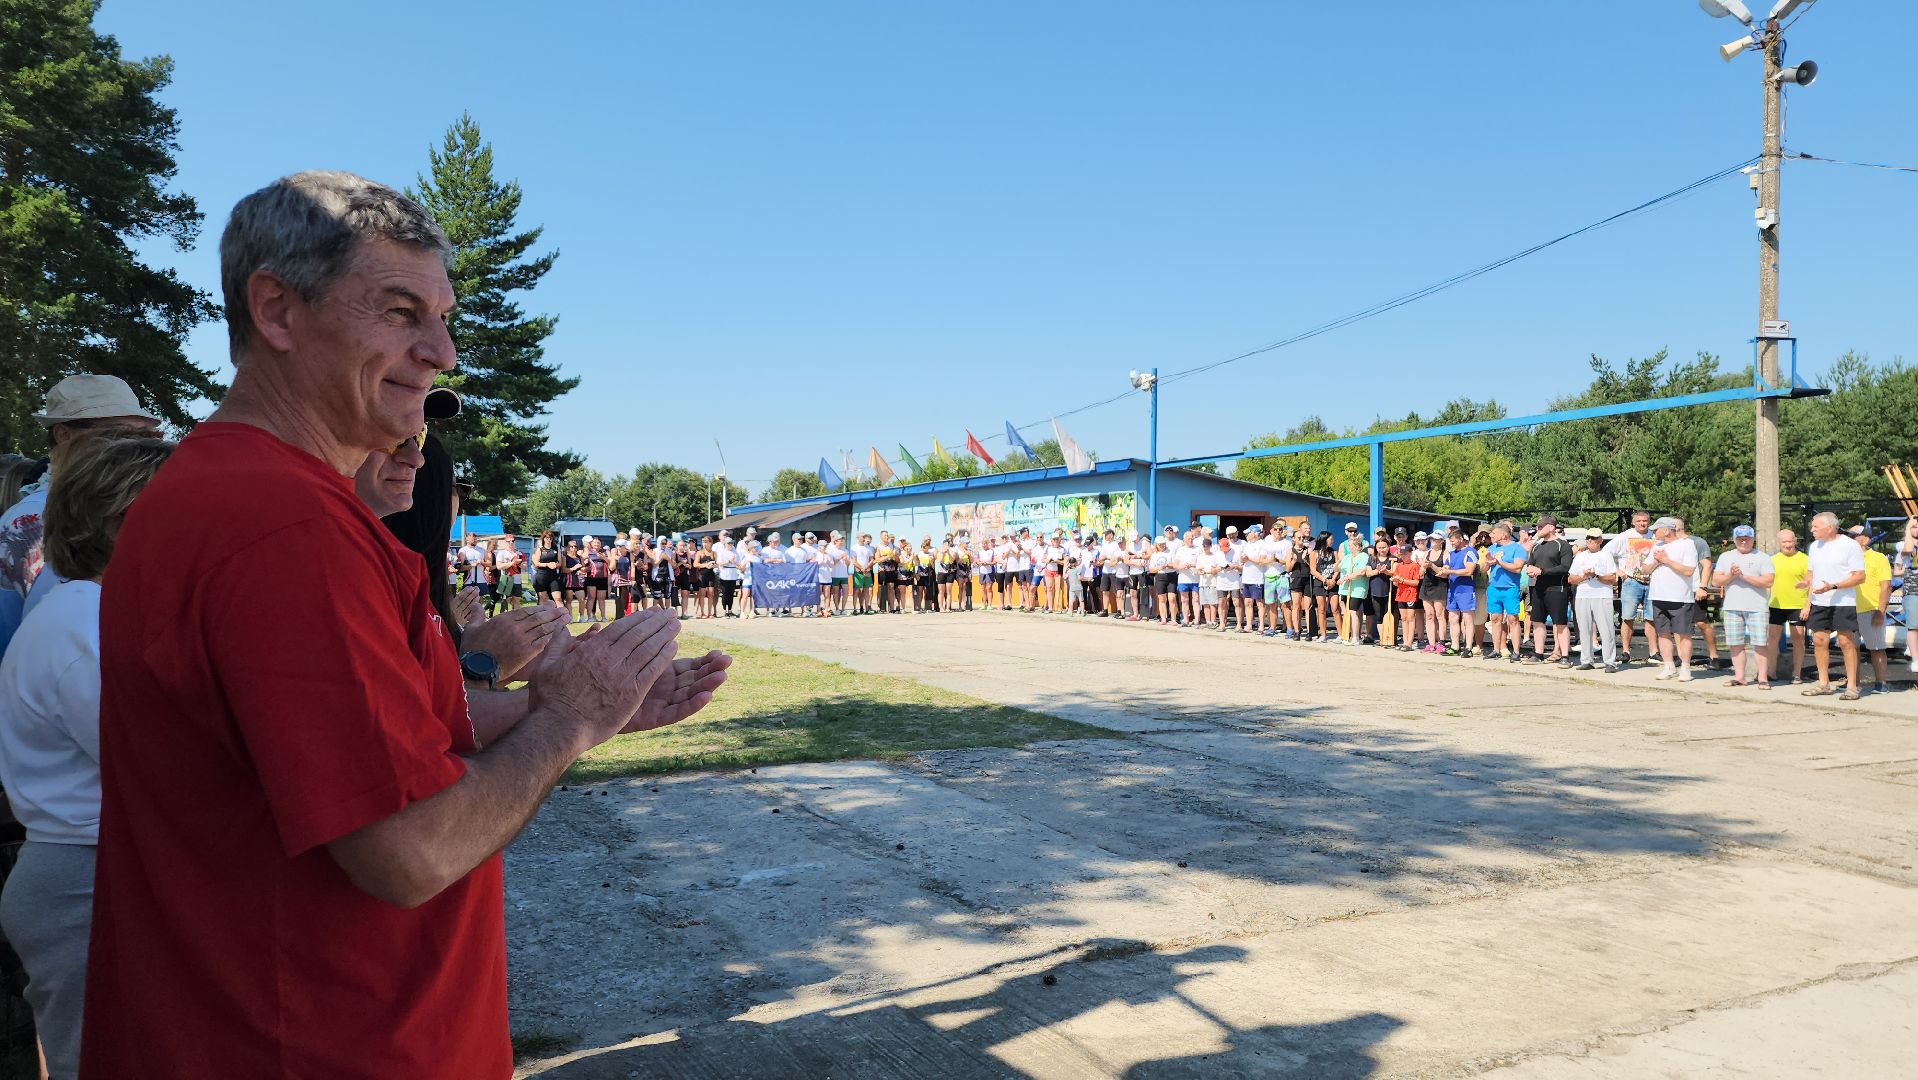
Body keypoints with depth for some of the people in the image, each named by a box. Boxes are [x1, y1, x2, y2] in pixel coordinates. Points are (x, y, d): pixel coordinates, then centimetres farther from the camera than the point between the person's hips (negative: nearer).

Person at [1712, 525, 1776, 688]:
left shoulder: (1763, 558, 3)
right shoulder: (1725, 557, 13)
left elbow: (1768, 582, -8)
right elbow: (1716, 581, 6)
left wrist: (1744, 576, -14)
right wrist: (1731, 575, -11)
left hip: (1757, 608, -3)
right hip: (1732, 607, 3)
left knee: (1759, 644, -6)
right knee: (1736, 644, 6)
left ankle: (1763, 678, -2)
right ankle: (1739, 677, 13)